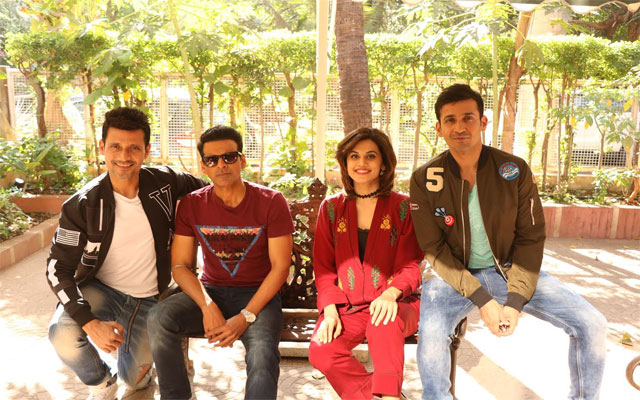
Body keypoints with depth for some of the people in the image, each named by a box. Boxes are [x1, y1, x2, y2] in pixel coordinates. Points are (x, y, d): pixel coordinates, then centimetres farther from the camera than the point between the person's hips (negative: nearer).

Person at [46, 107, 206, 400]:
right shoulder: (82, 205, -19)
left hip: (149, 299, 1)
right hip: (100, 290, -1)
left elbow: (201, 187, 8)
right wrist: (90, 322, -30)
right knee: (63, 335, -31)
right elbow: (58, 269, -18)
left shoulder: (162, 181, -14)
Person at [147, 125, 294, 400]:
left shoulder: (271, 202, -8)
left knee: (263, 357, -33)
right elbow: (180, 265, -2)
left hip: (258, 294, -3)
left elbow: (280, 266, -9)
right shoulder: (192, 205, -1)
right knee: (159, 319, -24)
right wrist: (208, 306, -20)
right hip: (210, 291, 3)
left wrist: (246, 317, -18)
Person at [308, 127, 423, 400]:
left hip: (394, 304, -2)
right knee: (321, 351, -25)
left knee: (384, 324, -36)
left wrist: (391, 293, -23)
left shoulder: (402, 207, 2)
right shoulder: (331, 209, 9)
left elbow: (410, 266, -1)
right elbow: (323, 267, 7)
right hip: (346, 306, 2)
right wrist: (330, 310, -9)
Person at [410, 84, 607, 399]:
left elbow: (531, 238, -4)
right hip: (452, 275, -2)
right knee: (430, 336, -31)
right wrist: (481, 300, -19)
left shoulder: (515, 171, -8)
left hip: (508, 268, 3)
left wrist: (515, 300, -14)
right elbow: (435, 249, -11)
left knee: (591, 325, -8)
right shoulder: (425, 180, -13)